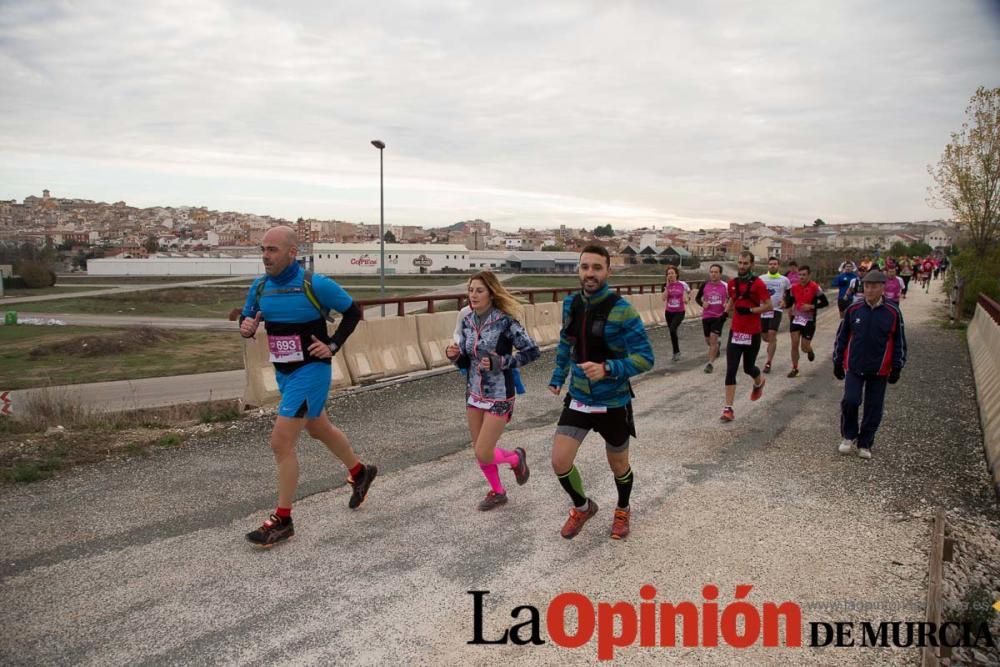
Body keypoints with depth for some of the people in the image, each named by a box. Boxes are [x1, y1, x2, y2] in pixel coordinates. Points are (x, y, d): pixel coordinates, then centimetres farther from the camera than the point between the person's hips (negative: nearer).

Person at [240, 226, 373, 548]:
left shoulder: (315, 285, -18)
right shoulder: (260, 286, -1)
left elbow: (353, 312, -6)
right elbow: (246, 317, 14)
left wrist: (333, 345, -14)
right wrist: (246, 326, -9)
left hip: (310, 371, -8)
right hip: (283, 372, 8)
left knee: (281, 442, -10)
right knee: (318, 428, 24)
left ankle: (282, 521, 5)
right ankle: (360, 472, 48)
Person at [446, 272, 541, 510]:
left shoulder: (504, 321, -18)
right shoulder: (467, 321, 0)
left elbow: (532, 351, -15)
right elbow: (465, 361, 8)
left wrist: (500, 362, -23)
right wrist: (454, 355, -14)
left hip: (499, 396, -6)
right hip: (474, 394, 6)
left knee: (483, 454, -5)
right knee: (479, 451, 14)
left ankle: (516, 458, 26)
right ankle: (497, 492, 38)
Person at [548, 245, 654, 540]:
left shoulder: (622, 310, -20)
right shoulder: (571, 304, -2)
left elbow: (645, 357, -21)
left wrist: (608, 369, -34)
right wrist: (558, 376, 12)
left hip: (613, 403, -4)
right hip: (578, 399, 4)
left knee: (618, 465, 16)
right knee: (560, 462, -3)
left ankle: (623, 510, 48)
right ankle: (583, 507, 28)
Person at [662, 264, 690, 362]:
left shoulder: (683, 285, -5)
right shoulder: (667, 285, 0)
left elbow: (686, 299, 2)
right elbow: (664, 298, -13)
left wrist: (686, 300, -20)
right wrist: (667, 286, -15)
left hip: (679, 312, -4)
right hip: (669, 312, 4)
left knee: (672, 329, -24)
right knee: (672, 332, 10)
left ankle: (676, 352, -8)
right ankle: (676, 352, 28)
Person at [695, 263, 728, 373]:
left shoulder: (725, 286, -6)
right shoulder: (704, 285, -1)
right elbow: (697, 298, 11)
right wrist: (702, 303, -9)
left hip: (719, 316, -3)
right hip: (706, 316, 3)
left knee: (713, 339, -13)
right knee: (708, 340, 14)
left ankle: (710, 363, -5)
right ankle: (717, 345, 49)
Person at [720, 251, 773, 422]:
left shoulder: (758, 284, -10)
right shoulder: (732, 283, 6)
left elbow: (769, 306, -13)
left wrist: (750, 310, -20)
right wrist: (729, 307, 9)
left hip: (752, 333, -3)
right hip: (735, 332, 3)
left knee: (748, 368, 13)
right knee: (731, 370, -6)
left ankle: (759, 381, 51)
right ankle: (728, 408, -5)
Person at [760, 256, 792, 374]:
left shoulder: (784, 280, 3)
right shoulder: (761, 278, 3)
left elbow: (790, 293, 16)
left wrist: (784, 301, -2)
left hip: (776, 310, -2)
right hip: (763, 310, 2)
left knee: (772, 335, -13)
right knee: (764, 337, 6)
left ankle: (768, 363, -8)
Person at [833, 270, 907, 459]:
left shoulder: (893, 313, -4)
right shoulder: (853, 310, -1)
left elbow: (899, 342, 3)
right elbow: (841, 337, 8)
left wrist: (897, 368, 2)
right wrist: (838, 362, 8)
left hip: (879, 370, 0)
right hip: (854, 367, 0)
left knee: (874, 409, 6)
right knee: (850, 401, -13)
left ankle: (865, 444, 22)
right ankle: (848, 436, 11)